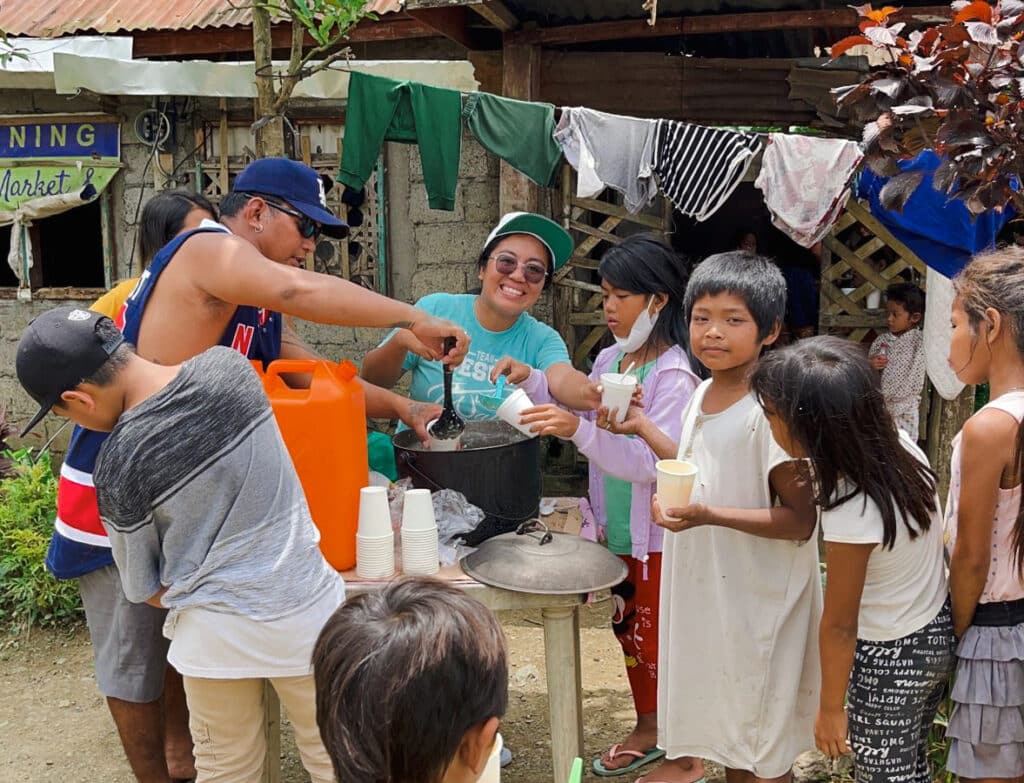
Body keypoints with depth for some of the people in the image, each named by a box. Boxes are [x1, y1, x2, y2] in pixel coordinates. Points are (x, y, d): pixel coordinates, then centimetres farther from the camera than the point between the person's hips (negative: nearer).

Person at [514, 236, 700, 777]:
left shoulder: (674, 376, -20)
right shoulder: (610, 360, 3)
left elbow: (654, 464, -29)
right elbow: (582, 416, 14)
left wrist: (578, 429, -41)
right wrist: (532, 384, -2)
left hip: (658, 537, -7)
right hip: (617, 530, 8)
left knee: (659, 642, 5)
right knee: (629, 630, 20)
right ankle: (648, 728, 40)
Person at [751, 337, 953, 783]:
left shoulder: (851, 512, -33)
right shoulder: (897, 444, -12)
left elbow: (839, 626, -21)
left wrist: (831, 708, -8)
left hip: (891, 661, -8)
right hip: (937, 632, 8)